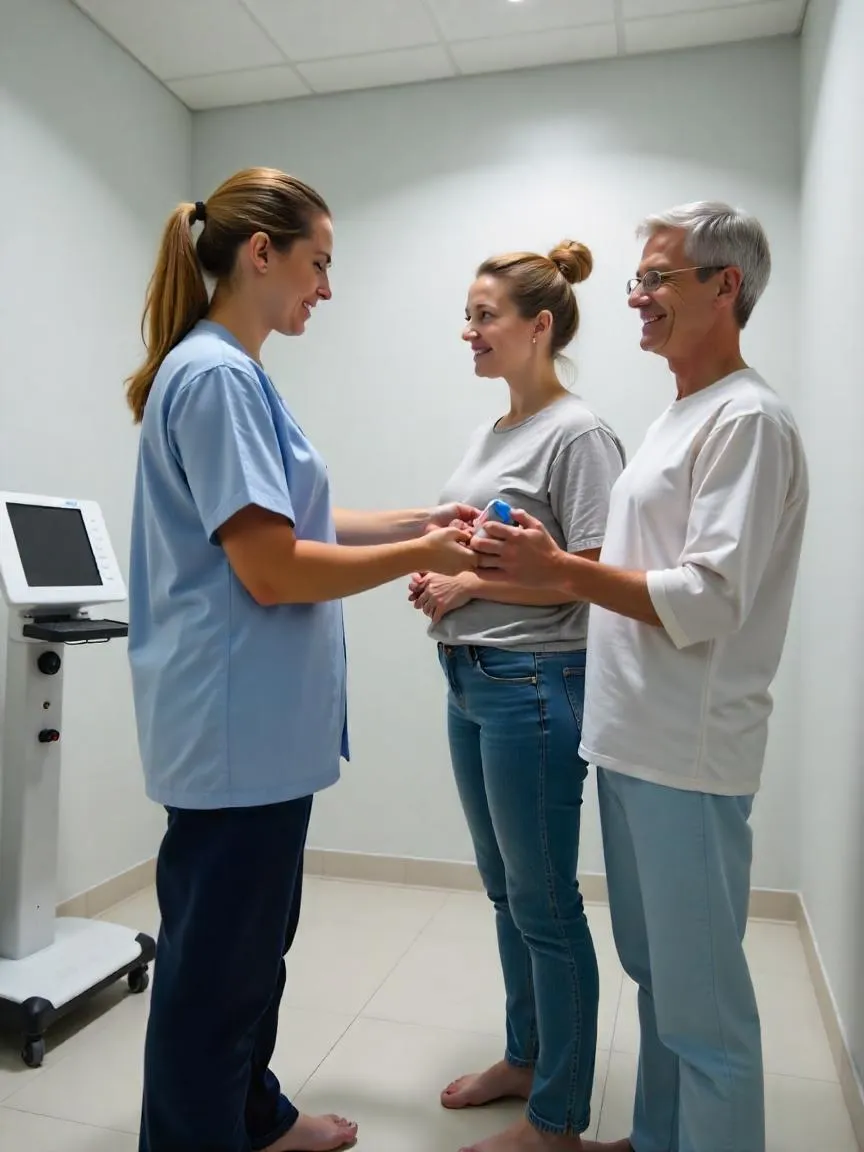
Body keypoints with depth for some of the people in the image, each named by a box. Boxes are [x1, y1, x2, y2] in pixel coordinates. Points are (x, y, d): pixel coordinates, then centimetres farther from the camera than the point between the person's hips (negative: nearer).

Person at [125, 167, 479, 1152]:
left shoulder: (231, 370, 14)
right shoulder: (217, 375, -17)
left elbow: (285, 523, 17)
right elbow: (271, 569, -22)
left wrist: (414, 520, 12)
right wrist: (418, 556, -12)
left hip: (257, 721, 10)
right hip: (237, 724, -10)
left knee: (251, 941, 23)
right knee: (215, 962, 7)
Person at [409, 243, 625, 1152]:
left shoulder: (577, 435, -11)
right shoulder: (490, 433, 14)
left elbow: (589, 576, -16)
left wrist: (470, 584, -13)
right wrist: (439, 575, -1)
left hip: (533, 686, -9)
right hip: (470, 682, 9)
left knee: (545, 906, 4)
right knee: (505, 891, 20)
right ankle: (525, 1060, 40)